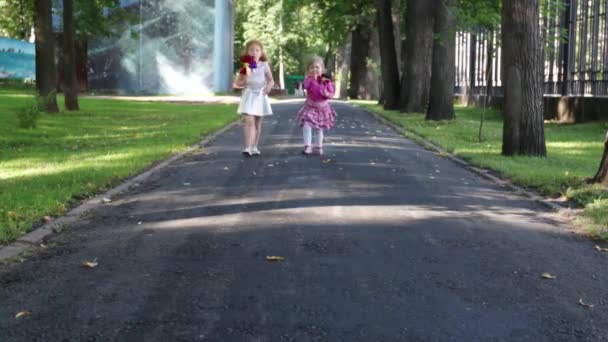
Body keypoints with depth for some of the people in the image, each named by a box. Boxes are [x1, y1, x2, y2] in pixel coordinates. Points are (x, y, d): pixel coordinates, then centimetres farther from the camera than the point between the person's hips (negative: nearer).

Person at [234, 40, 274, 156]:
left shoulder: (264, 65, 0)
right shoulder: (245, 67, -1)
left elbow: (271, 80, 1)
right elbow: (237, 83, 1)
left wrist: (269, 86, -20)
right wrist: (243, 82, -20)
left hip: (260, 95, 2)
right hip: (249, 95, -1)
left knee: (257, 123, 10)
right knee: (249, 121, -14)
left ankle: (254, 147, 21)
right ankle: (248, 147, -18)